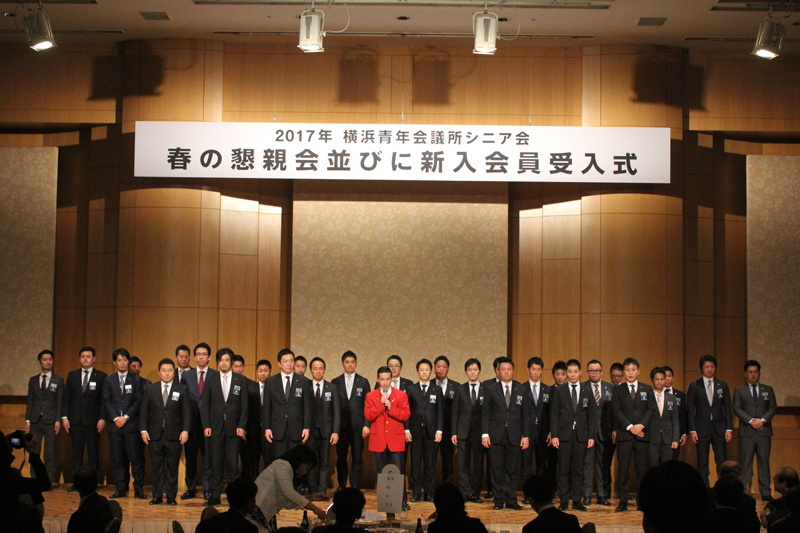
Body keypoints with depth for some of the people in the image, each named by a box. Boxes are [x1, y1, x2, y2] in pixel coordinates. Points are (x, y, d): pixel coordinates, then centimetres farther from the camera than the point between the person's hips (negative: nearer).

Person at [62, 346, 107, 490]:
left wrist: (102, 418, -8)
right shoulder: (72, 375, 12)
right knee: (76, 452, 5)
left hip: (93, 420, -2)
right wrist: (64, 417, 1)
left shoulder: (101, 376, 4)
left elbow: (104, 400, 1)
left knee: (93, 452, -1)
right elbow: (66, 398, 11)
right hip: (75, 420, 3)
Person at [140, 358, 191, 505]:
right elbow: (144, 411, 9)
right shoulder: (150, 390, 10)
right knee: (156, 467, 5)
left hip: (174, 435, -1)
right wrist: (144, 430, 0)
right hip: (155, 435, 2)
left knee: (173, 468, 1)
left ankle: (171, 497, 8)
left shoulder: (182, 389, 6)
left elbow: (187, 412, 2)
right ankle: (157, 496, 12)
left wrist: (185, 430, -7)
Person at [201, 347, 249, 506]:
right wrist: (206, 426, -3)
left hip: (233, 428, -1)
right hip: (215, 428, 1)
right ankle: (215, 496, 7)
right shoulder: (211, 381, 10)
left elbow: (244, 405, 5)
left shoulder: (240, 380, 8)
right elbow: (205, 405, 8)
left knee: (232, 464, -3)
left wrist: (242, 426, -4)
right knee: (216, 463, 2)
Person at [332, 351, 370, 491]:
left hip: (357, 425, 0)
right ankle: (341, 486, 14)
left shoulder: (363, 382, 9)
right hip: (341, 425, 1)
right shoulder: (336, 382, 9)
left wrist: (366, 425, -5)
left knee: (357, 458, -1)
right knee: (341, 458, 4)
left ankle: (355, 487, 3)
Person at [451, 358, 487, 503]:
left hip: (480, 431, -1)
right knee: (463, 464, 1)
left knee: (478, 464, 2)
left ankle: (475, 494, 11)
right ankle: (465, 493, 7)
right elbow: (455, 412, 7)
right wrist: (453, 432, 0)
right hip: (463, 431, 1)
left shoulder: (486, 390, 4)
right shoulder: (460, 389, 9)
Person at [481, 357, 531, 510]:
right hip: (496, 435, -1)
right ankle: (499, 500, 9)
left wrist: (526, 435, 1)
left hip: (514, 436, 1)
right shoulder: (491, 389, 5)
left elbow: (525, 415, 8)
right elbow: (485, 413, 3)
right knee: (497, 469, 1)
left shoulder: (521, 390, 8)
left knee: (512, 470, 4)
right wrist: (484, 434, -5)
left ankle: (511, 500, 11)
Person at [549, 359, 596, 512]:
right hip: (564, 435, -1)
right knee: (564, 469, 0)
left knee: (578, 469, 4)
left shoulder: (587, 390, 8)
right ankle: (564, 501, 5)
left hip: (581, 435, 1)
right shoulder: (559, 391, 5)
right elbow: (554, 414, 3)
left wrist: (591, 436, 0)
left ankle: (577, 501, 10)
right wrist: (554, 435, -6)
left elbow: (592, 415, 7)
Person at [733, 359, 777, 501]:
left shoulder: (768, 390, 15)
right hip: (746, 432, -1)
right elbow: (736, 408, 0)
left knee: (764, 461, 2)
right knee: (745, 462, -3)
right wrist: (751, 420, -13)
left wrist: (763, 420, -11)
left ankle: (765, 492, 4)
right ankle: (744, 491, -2)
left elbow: (773, 408, 6)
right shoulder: (739, 390, 10)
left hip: (764, 431, 2)